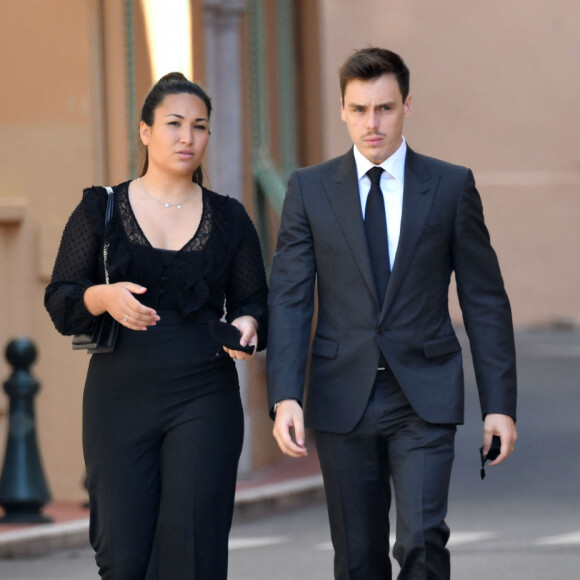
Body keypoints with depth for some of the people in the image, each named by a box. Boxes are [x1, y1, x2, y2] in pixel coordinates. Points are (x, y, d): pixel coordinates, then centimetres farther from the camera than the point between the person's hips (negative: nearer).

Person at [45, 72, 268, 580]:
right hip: (120, 399, 0)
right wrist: (102, 297, -16)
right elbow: (60, 302, 4)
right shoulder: (101, 210, 7)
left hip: (204, 401, 0)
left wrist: (247, 325, -10)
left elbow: (253, 302, 12)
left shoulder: (229, 219, 10)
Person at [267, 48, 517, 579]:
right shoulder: (310, 190, 5)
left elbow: (485, 300, 4)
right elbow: (289, 300, 0)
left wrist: (499, 403, -1)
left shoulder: (451, 186, 3)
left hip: (424, 399, -1)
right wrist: (285, 397, -13)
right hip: (343, 398, 1)